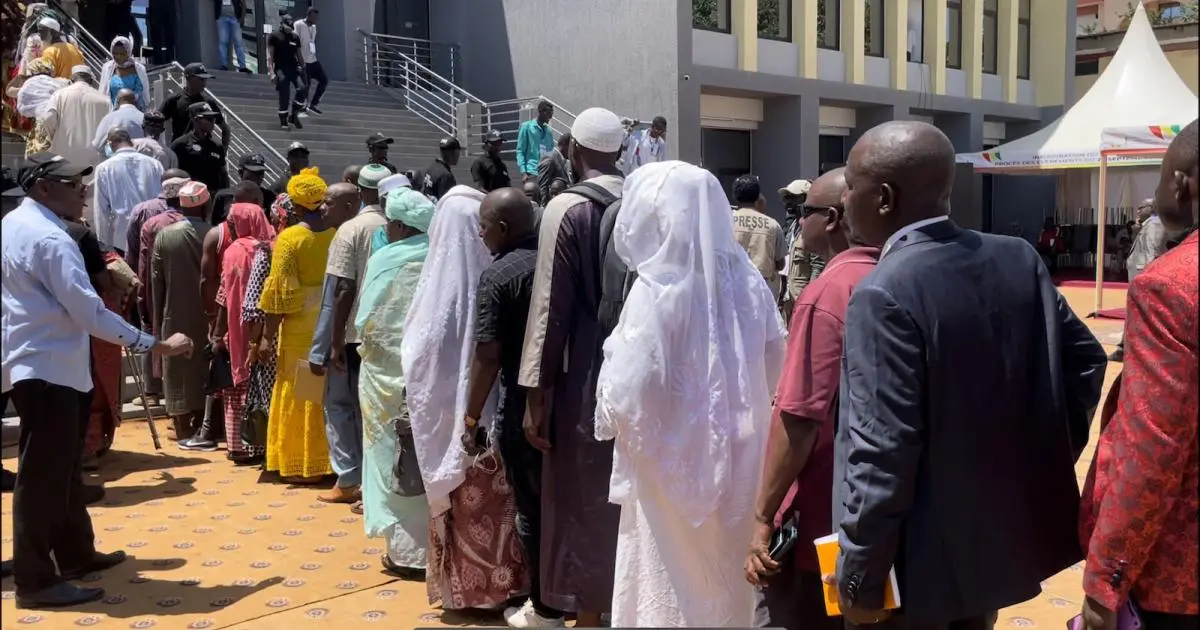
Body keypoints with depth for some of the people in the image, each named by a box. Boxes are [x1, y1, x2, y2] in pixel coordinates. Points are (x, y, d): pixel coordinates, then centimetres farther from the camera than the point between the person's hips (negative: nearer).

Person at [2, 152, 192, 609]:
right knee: (44, 475, -4)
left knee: (62, 468, 18)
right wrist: (155, 345, -20)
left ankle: (75, 555, 30)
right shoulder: (49, 238, -20)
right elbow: (90, 313, -24)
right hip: (48, 369, -10)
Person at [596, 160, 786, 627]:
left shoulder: (657, 291, -19)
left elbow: (631, 397, -20)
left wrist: (607, 413, 0)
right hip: (736, 460, 5)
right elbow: (774, 368, 8)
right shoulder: (748, 282, -2)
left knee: (671, 590, 9)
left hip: (672, 466, -5)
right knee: (725, 579, 19)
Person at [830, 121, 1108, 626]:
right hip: (1006, 529, 7)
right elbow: (1084, 359, 6)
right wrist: (1051, 458, 13)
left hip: (921, 556, -7)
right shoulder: (1019, 259, -2)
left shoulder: (886, 295, -24)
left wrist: (859, 578, -17)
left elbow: (881, 452, -25)